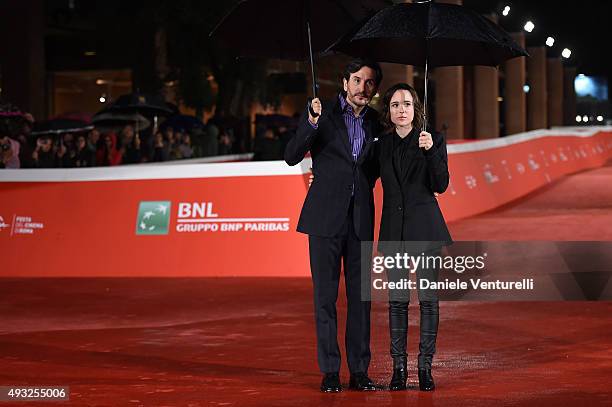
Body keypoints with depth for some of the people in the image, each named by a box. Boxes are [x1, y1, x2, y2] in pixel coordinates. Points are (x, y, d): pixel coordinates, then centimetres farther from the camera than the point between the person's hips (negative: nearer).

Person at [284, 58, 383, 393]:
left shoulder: (373, 121, 11)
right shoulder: (322, 113, -2)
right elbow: (291, 157, -12)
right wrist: (312, 123, -24)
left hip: (360, 216, 4)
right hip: (326, 215, -4)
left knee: (360, 293, 4)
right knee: (325, 293, -1)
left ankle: (359, 371, 9)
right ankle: (329, 371, 3)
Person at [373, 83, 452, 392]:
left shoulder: (432, 140, 0)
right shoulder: (381, 145, 7)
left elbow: (440, 185, -7)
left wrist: (431, 151, -19)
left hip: (425, 227, -2)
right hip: (393, 228, 2)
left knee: (428, 297, -1)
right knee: (397, 299, 2)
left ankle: (425, 367, 4)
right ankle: (399, 368, 7)